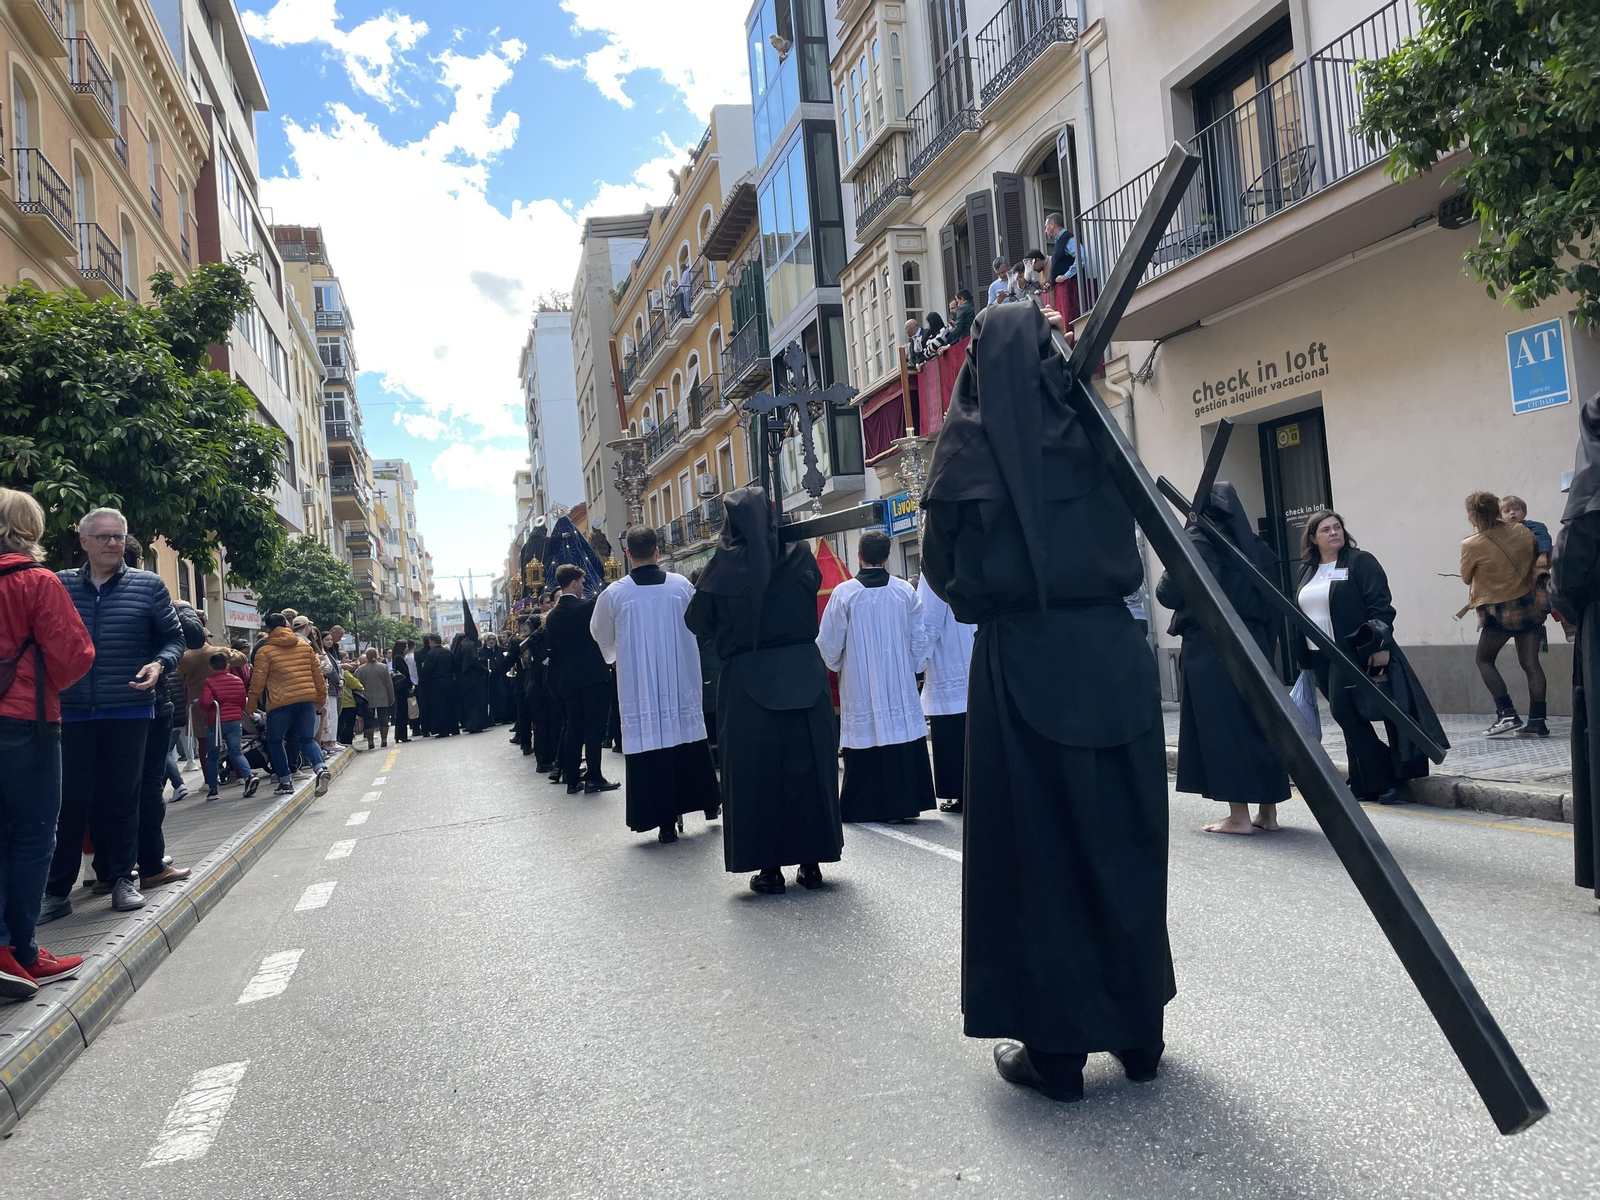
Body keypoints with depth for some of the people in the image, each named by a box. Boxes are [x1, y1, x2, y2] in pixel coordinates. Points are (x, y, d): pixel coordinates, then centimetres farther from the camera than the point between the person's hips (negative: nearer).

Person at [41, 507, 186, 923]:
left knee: (122, 798, 8)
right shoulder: (60, 586, 6)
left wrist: (160, 664, -12)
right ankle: (57, 889, 10)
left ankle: (122, 878, 20)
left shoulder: (148, 586, 4)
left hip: (128, 712, 0)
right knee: (70, 800, 2)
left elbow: (173, 637, 7)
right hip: (72, 712, 0)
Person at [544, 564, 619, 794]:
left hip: (568, 680, 6)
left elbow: (553, 650, 12)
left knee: (573, 728, 10)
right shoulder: (588, 607, -10)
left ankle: (571, 778, 11)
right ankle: (593, 777, -2)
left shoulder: (552, 616, 9)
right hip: (594, 677, -6)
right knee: (594, 728, -3)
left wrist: (559, 678, 17)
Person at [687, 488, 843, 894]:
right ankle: (811, 860, 15)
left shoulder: (724, 566, -6)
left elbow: (697, 622, 4)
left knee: (756, 768, 5)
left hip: (747, 680, -2)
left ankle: (770, 866, 7)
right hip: (804, 674, 2)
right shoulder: (799, 556, 0)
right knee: (807, 761, 10)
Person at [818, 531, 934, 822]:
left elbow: (828, 643, -3)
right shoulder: (905, 591, -1)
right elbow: (920, 638, 4)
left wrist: (835, 665, 17)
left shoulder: (844, 593, -8)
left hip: (859, 689, -2)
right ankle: (904, 802, 9)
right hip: (901, 686, 2)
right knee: (904, 745, 6)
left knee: (865, 749, 3)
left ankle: (866, 807, 6)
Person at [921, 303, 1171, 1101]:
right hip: (1112, 651, 4)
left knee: (1037, 847, 5)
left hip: (1022, 661, -4)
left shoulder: (972, 444, -4)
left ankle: (1056, 1048, 13)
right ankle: (1138, 1032, 26)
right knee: (1122, 838, 13)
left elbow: (943, 565, 1)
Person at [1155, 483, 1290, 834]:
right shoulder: (1254, 545, 12)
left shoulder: (1195, 542, -8)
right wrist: (1263, 641, 19)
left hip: (1209, 647, -7)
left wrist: (1166, 582, 11)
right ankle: (1267, 812, 15)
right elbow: (1269, 600, 13)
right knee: (1258, 722, 11)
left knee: (1221, 728, -2)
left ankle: (1239, 816, -1)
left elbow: (1169, 594, -11)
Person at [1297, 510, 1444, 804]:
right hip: (1322, 659, 6)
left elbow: (1380, 605, -10)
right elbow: (1300, 615, 18)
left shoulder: (1360, 562, -3)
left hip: (1358, 655, -6)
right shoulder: (1306, 571, 15)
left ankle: (1396, 779, -2)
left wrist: (1380, 645, -19)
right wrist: (1305, 659, 15)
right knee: (1346, 717, 7)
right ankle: (1367, 783, 15)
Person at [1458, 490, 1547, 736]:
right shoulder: (1521, 530, -3)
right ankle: (1537, 721, 5)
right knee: (1530, 663, 7)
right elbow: (1541, 555, 14)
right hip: (1530, 605, 5)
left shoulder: (1471, 545, -15)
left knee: (1484, 660, 12)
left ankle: (1507, 713, 0)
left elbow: (1466, 578, 1)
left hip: (1499, 612, -4)